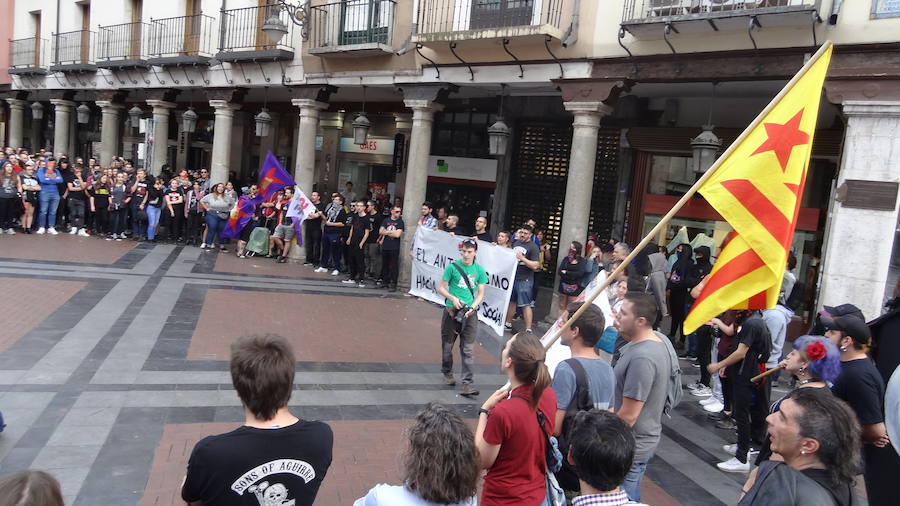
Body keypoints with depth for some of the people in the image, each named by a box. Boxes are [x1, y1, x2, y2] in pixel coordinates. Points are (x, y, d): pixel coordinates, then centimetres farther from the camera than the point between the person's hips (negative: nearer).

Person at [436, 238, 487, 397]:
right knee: (447, 345, 12)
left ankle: (467, 384, 0)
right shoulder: (452, 267, -5)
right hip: (451, 311, -1)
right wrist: (453, 298, -15)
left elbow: (481, 293, 6)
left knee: (468, 349, -2)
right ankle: (447, 373, 36)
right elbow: (441, 288, 0)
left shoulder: (479, 270, 2)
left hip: (470, 313, 1)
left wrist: (472, 307, -11)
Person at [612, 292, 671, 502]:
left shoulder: (642, 358, -30)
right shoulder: (655, 342, 2)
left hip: (631, 446, -10)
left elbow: (628, 415, -25)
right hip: (641, 441, 10)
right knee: (630, 496, 23)